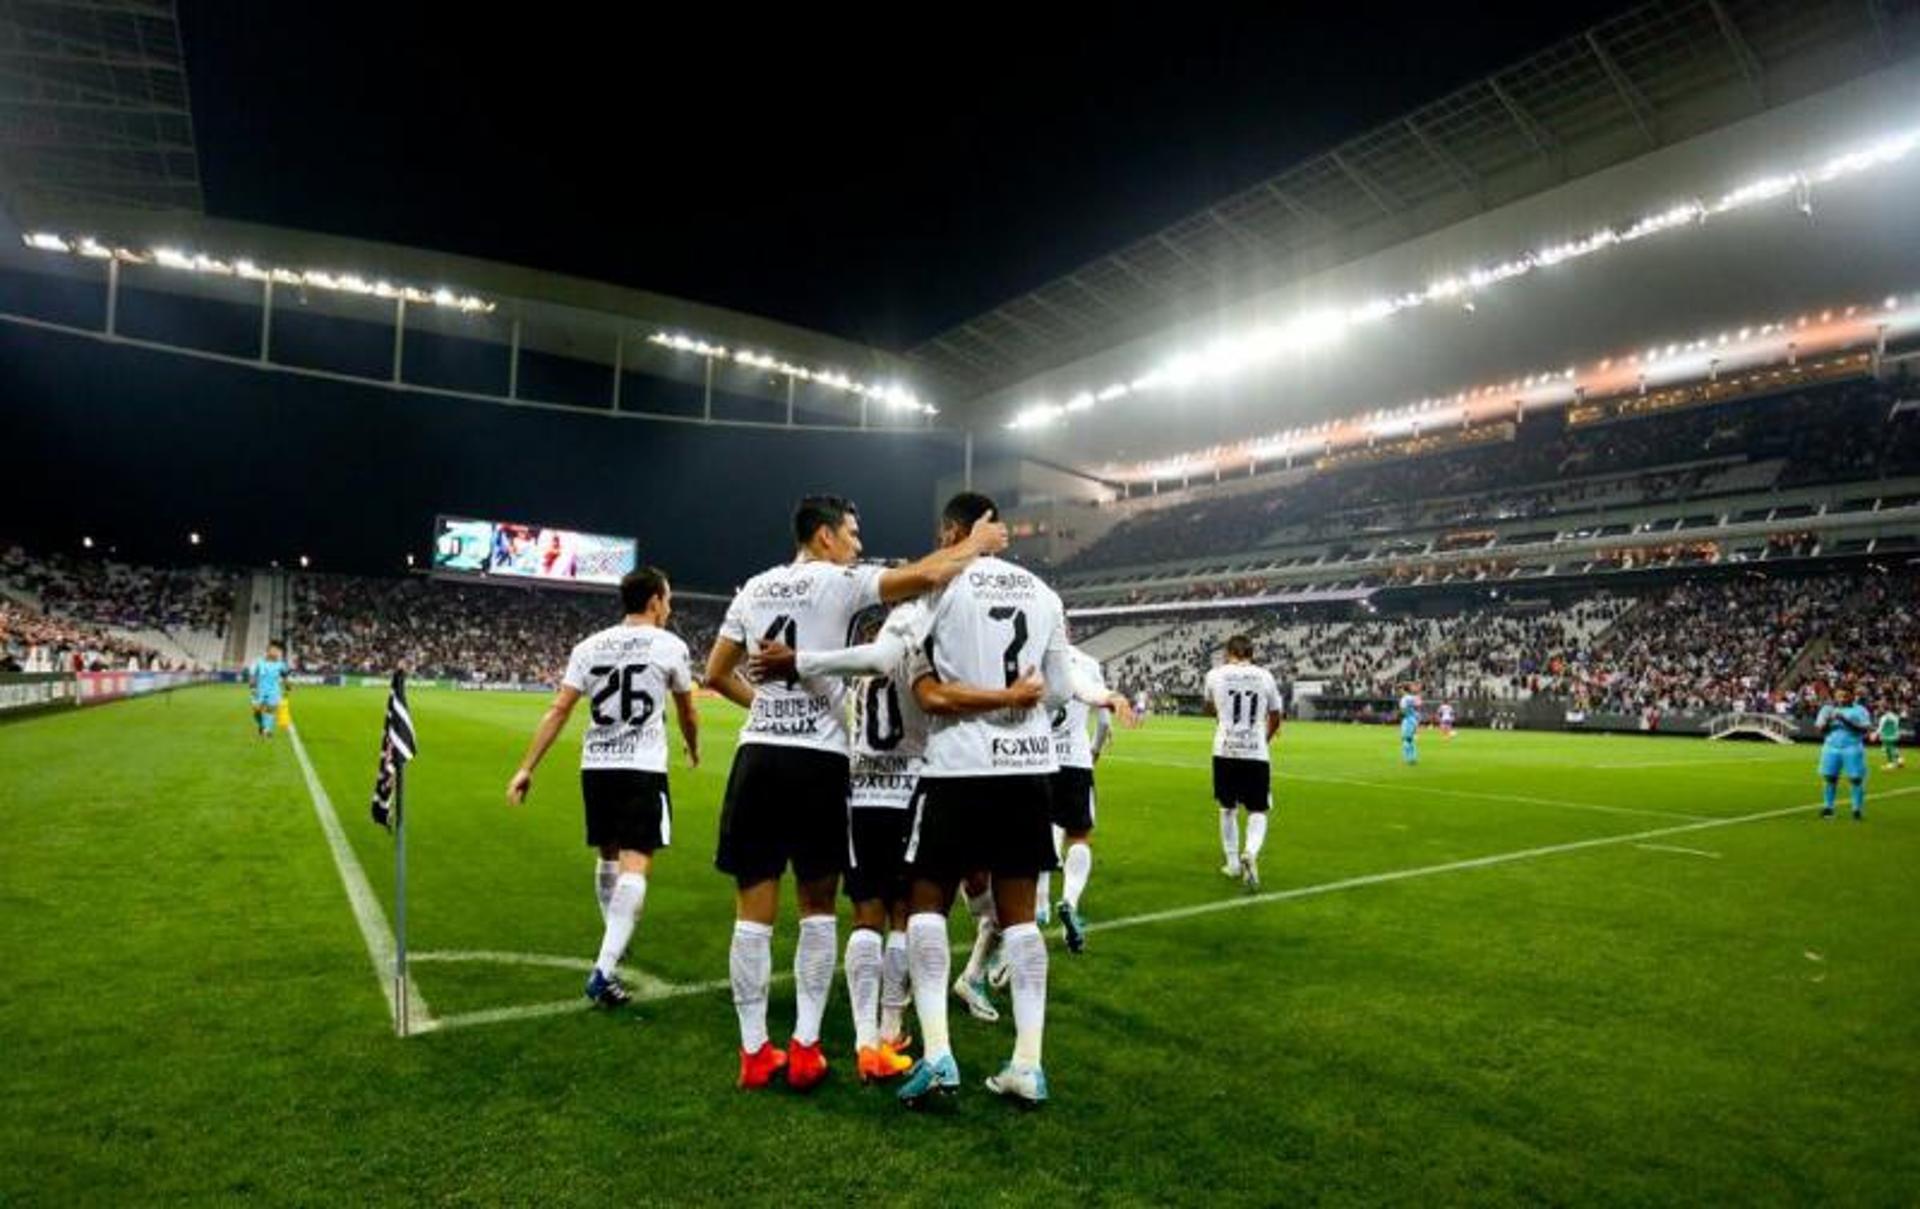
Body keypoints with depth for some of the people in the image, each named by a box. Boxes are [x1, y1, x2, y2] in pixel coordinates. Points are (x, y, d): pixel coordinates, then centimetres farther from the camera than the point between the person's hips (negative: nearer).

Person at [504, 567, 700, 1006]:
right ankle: (604, 970, -17)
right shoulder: (669, 645, 0)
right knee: (635, 865, -7)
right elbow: (687, 713, 13)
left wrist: (526, 768, 2)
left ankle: (614, 941, 39)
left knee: (609, 855, 22)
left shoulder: (589, 646, 8)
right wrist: (693, 748, 33)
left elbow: (558, 710, 0)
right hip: (643, 769, -5)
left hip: (596, 767, 5)